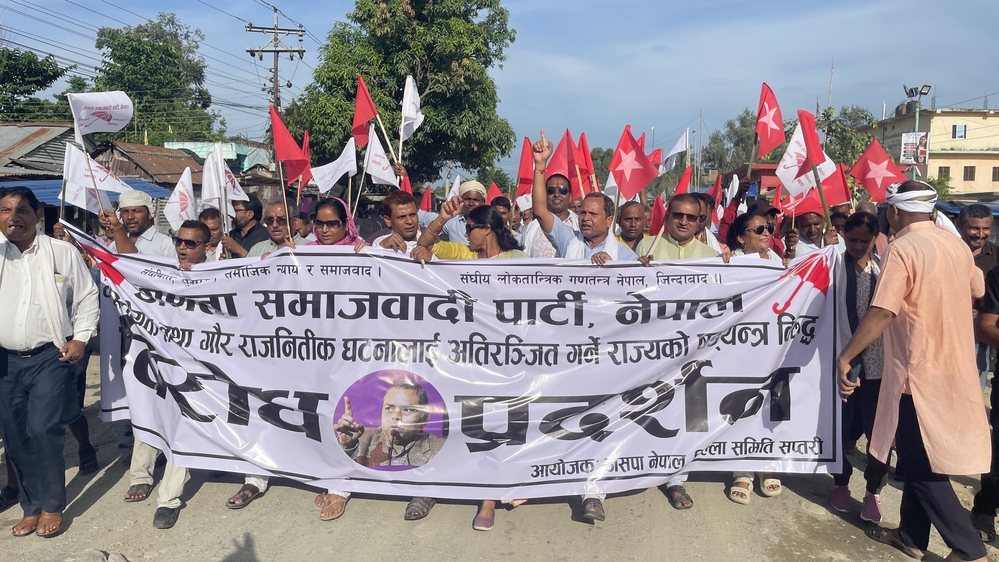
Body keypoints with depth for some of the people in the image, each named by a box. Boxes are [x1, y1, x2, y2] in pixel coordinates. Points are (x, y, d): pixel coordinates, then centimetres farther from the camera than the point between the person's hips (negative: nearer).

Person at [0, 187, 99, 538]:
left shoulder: (62, 253, -1)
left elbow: (87, 296, 3)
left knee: (42, 430, -12)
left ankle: (52, 506, 6)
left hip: (49, 357, -3)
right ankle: (32, 506, 24)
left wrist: (80, 339, -4)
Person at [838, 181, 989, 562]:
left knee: (924, 467, 5)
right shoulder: (956, 246, 7)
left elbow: (881, 313, -26)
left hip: (920, 372, -8)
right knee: (918, 457, 18)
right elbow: (978, 291, 24)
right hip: (954, 370, 8)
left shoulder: (902, 249, -17)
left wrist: (845, 357, -21)